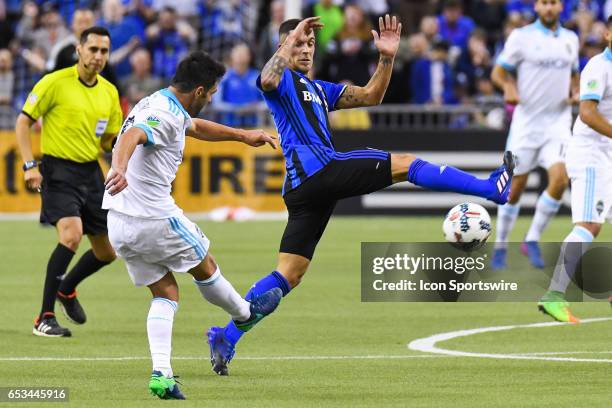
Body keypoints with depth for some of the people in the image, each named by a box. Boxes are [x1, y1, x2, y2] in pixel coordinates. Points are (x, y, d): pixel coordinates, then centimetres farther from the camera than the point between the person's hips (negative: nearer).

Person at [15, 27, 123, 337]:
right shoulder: (55, 82, -9)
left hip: (91, 172, 7)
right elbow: (23, 122, -6)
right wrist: (30, 165, -16)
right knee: (71, 235, -27)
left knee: (106, 252, 10)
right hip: (58, 170, -7)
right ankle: (44, 318, -20)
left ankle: (66, 289, 40)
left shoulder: (109, 92, 8)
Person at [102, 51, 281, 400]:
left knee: (166, 293, 12)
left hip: (120, 223, 9)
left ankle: (161, 374, -1)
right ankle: (244, 314, 43)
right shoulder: (166, 115, -17)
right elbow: (131, 136, -38)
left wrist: (243, 135, 41)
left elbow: (197, 127, 36)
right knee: (205, 266, 18)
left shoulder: (159, 105, 15)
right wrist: (119, 169, -58)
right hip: (155, 218, -9)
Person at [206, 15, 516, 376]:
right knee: (405, 164, -6)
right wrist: (292, 39, -18)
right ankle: (493, 188, -5)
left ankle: (226, 337, -3)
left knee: (288, 276, 3)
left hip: (304, 189, 9)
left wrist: (387, 58, 12)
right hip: (316, 167, -9)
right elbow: (267, 79, -23)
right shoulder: (282, 80, 4)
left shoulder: (319, 90, 31)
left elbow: (370, 97, 25)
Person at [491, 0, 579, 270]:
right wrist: (509, 87, -21)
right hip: (526, 122, -2)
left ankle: (532, 240, -1)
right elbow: (498, 72, 1)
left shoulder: (570, 39, 9)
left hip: (558, 122, 2)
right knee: (515, 188, 1)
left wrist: (575, 92, 3)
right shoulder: (521, 36, -3)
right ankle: (500, 246, 19)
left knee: (560, 178, -18)